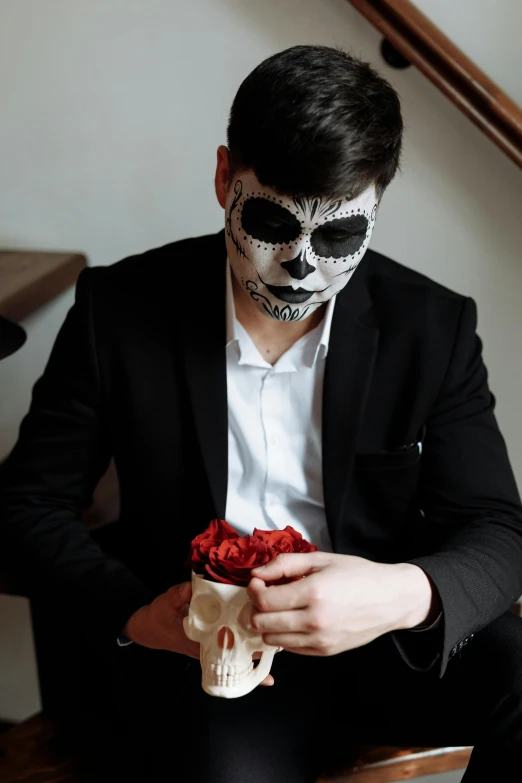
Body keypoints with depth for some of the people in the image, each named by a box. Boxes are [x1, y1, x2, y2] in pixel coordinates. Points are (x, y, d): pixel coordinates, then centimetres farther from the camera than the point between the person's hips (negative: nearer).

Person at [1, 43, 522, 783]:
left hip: (383, 633, 3)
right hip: (195, 643, -2)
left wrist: (408, 595, -29)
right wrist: (134, 612, -17)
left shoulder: (433, 327, -2)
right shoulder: (120, 308, -4)